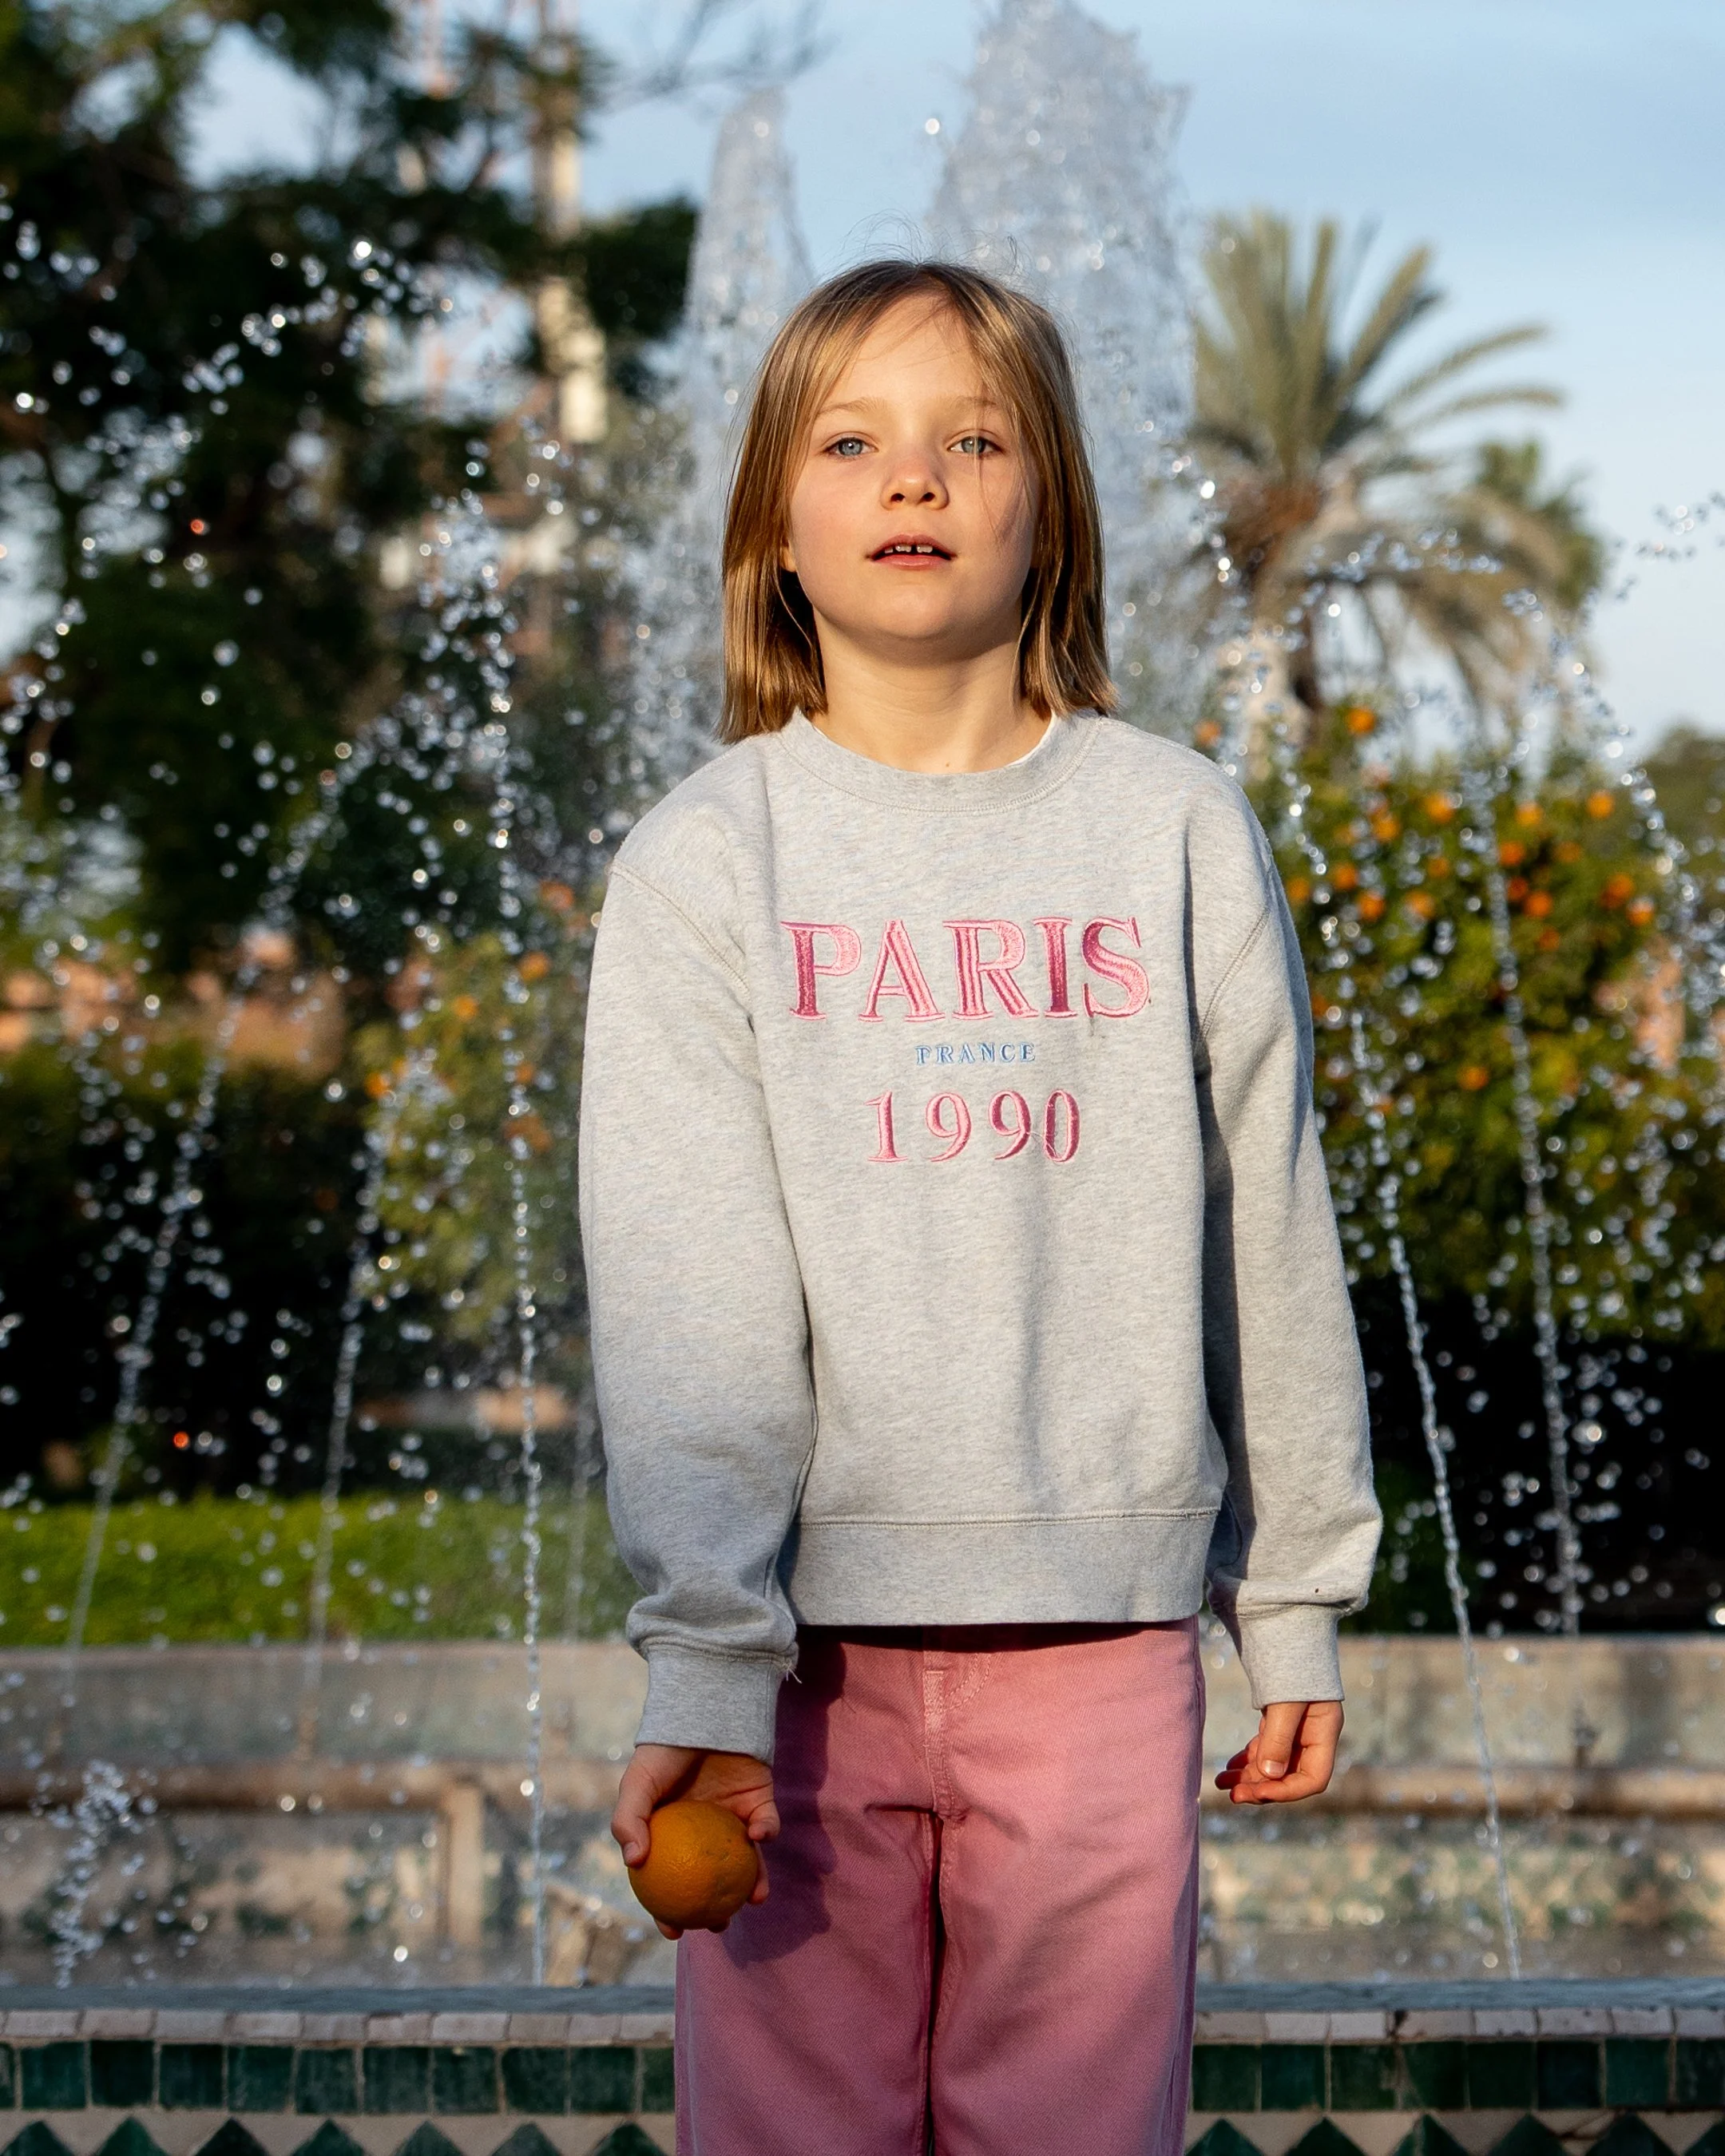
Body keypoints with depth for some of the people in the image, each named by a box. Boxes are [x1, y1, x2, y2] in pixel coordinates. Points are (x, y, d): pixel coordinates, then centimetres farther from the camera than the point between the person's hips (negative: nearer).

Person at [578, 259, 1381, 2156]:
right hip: (809, 1635, -1)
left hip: (1101, 1639, 1)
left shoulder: (1177, 828, 5)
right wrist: (702, 1669, -16)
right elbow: (681, 1291, -7)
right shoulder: (704, 861, 1)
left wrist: (1298, 1601, 10)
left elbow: (1267, 1235, 9)